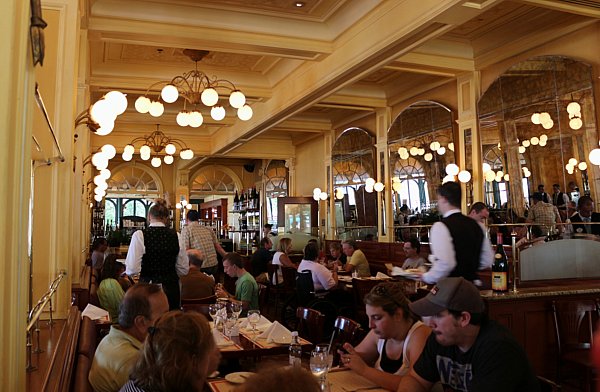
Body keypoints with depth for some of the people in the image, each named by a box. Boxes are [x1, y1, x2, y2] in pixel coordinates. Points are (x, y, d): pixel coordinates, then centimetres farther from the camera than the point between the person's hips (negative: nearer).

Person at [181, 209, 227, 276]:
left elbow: (186, 251, -8)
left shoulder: (186, 230, 1)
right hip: (214, 266, 4)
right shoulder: (209, 229, 13)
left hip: (200, 267, -4)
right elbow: (219, 248, 12)